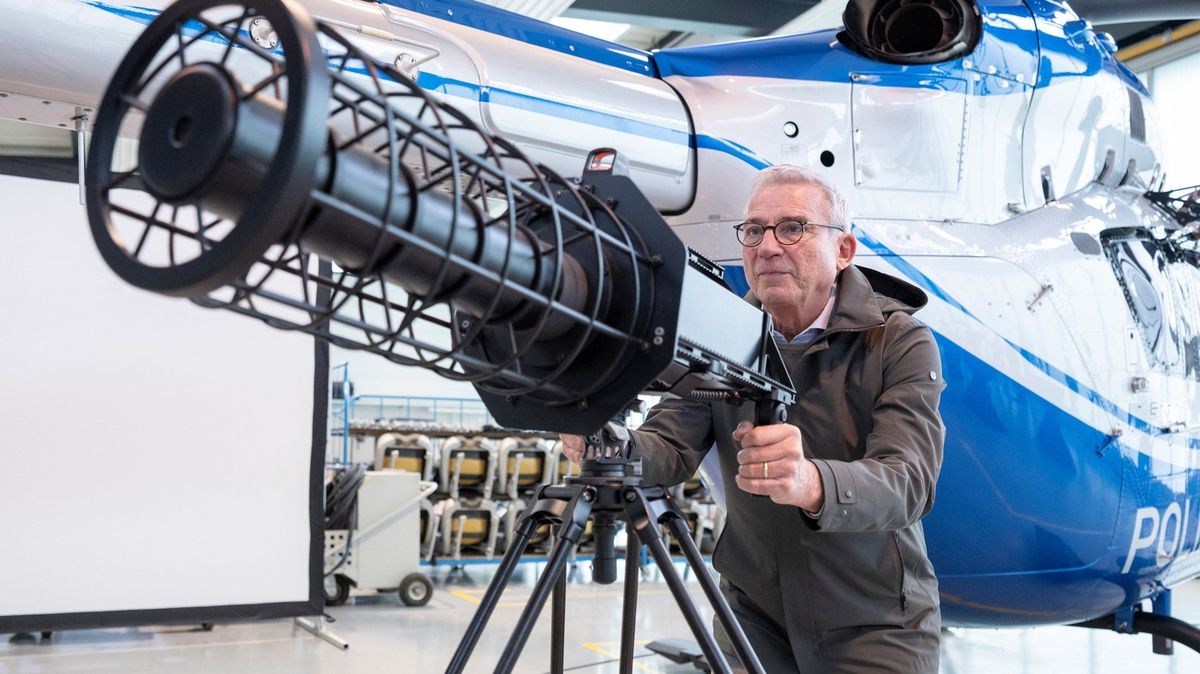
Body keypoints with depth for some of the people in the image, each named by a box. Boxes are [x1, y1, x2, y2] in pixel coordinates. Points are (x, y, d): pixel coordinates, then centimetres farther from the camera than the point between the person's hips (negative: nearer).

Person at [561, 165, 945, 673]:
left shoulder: (900, 342, -14)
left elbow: (907, 482, -28)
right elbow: (671, 448, -12)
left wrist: (812, 484, -49)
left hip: (874, 626, -2)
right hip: (754, 615, 3)